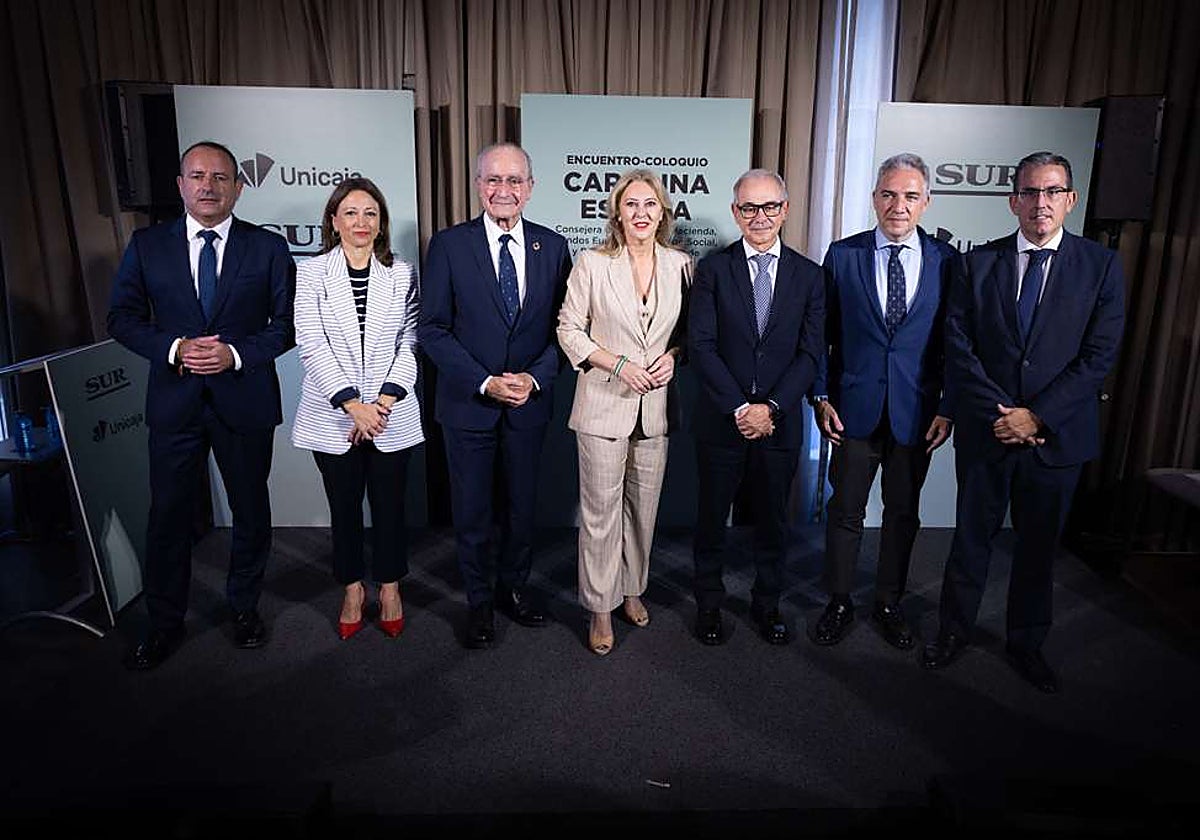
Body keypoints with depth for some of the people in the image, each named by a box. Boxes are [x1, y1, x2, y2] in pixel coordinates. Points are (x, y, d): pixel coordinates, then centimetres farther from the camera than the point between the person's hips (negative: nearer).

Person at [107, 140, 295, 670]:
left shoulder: (268, 248, -1)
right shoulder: (147, 245, 3)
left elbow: (287, 322, -2)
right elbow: (123, 317, 4)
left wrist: (237, 353, -17)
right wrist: (175, 348, -14)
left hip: (245, 398, -1)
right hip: (174, 401, 1)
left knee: (250, 510, 12)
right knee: (168, 513, 9)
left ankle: (244, 606, 33)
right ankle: (164, 623, 26)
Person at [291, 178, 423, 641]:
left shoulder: (401, 274, 3)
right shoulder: (312, 272, 0)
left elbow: (409, 344, 0)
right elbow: (311, 345, -7)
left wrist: (384, 402, -12)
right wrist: (352, 405, -14)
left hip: (392, 415, 1)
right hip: (334, 415, 0)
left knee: (389, 503, 8)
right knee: (344, 506, 11)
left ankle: (390, 588, 27)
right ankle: (352, 589, 29)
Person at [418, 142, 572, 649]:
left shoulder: (552, 246, 2)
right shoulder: (449, 245, -5)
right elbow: (433, 328, -7)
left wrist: (535, 378, -13)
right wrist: (485, 382, -16)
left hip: (529, 401, 2)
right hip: (468, 403, -2)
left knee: (521, 506, 15)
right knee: (472, 512, 10)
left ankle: (513, 588, 36)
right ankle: (480, 602, 29)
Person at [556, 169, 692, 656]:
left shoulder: (680, 265, 3)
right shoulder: (592, 264, -5)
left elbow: (690, 329, 13)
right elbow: (569, 328, -3)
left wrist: (673, 356, -8)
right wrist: (618, 365, -14)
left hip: (656, 406, 3)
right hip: (604, 403, -3)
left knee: (644, 506, 15)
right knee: (600, 510, 3)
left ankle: (632, 589, 35)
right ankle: (601, 608, 19)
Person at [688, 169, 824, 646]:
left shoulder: (808, 275, 5)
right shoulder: (713, 269, -1)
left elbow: (810, 354, -1)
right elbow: (700, 346, -9)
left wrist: (771, 408, -13)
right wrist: (740, 408, -15)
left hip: (780, 422, 2)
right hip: (721, 421, -1)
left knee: (773, 518, 14)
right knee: (712, 516, 11)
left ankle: (767, 603, 33)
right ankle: (709, 603, 30)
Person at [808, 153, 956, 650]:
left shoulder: (946, 261, 0)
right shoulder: (843, 255, -1)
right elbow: (822, 333, 2)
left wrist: (947, 408, -2)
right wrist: (821, 396, -4)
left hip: (916, 413, 1)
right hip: (854, 408, -1)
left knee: (903, 513, 14)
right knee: (845, 510, 8)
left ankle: (889, 604, 32)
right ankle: (839, 603, 26)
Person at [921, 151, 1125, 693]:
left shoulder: (1100, 266, 0)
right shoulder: (980, 263, 1)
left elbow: (1099, 356, -7)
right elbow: (958, 346, -5)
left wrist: (1037, 416, -15)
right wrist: (999, 413, -13)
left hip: (1056, 435, 0)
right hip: (985, 431, 0)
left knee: (1039, 544, 14)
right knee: (972, 536, 11)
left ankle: (1026, 644, 32)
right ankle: (954, 630, 29)